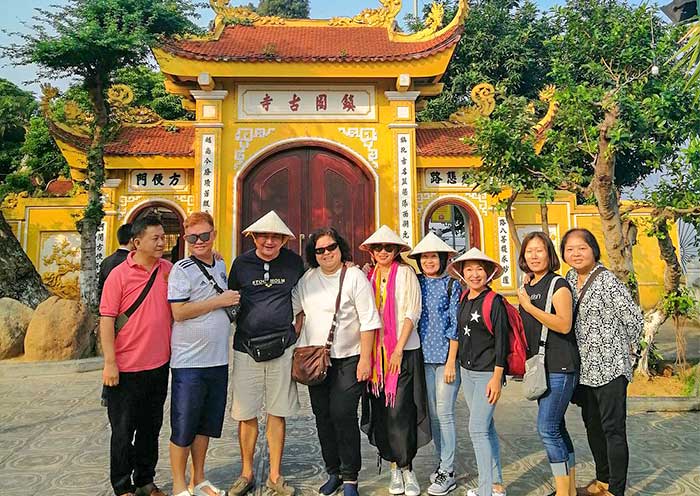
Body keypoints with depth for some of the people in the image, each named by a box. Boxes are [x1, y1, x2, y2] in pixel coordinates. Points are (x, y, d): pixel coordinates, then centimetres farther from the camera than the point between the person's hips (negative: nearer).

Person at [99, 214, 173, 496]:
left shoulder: (168, 270, 3)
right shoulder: (119, 274, -10)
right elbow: (106, 319, -11)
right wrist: (110, 363, -14)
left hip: (159, 366, 5)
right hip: (126, 368, -4)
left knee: (151, 428, 17)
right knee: (123, 431, 9)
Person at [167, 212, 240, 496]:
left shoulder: (221, 266, 10)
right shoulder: (182, 270, -10)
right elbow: (178, 312, -19)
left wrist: (234, 303, 6)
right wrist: (220, 301, -16)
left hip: (218, 360, 6)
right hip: (189, 362, -6)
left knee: (207, 423, 17)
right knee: (183, 426, 5)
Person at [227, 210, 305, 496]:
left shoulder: (294, 262, 3)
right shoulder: (241, 264, 1)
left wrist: (294, 333, 11)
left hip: (282, 347, 0)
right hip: (246, 347, 0)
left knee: (277, 413, 8)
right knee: (246, 414, 8)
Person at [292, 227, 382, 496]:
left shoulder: (355, 276, -7)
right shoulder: (307, 279, 7)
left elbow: (368, 320, -9)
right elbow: (296, 311, 16)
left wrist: (365, 359, -12)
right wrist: (296, 349, 9)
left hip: (348, 358, -5)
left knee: (343, 414, -9)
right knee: (322, 416, 10)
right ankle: (333, 472, 26)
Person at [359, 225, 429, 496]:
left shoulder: (405, 272, -2)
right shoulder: (369, 276, 9)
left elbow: (412, 313, -7)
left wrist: (398, 350, -12)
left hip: (404, 351, -4)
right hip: (376, 352, 4)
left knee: (400, 411, -4)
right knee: (381, 411, 6)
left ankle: (407, 468, 14)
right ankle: (394, 466, 21)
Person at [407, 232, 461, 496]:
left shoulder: (452, 284, -3)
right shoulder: (417, 283, 8)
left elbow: (455, 324, -6)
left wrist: (451, 361, -10)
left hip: (446, 356, -4)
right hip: (425, 356, 4)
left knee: (444, 413, -2)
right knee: (432, 413, 11)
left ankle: (447, 473, 10)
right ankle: (443, 462, 27)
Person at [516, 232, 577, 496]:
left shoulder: (558, 284, -10)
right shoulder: (528, 287, 13)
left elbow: (564, 325, -21)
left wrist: (529, 306, -20)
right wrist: (525, 361, 15)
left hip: (560, 367, -8)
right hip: (540, 366, 8)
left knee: (547, 428, -9)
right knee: (556, 427, 14)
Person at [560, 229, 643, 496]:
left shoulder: (607, 281, -15)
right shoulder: (570, 278, 7)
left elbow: (634, 319, -10)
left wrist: (627, 349, 1)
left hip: (610, 366, -8)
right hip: (584, 367, 8)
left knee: (613, 429, -1)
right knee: (592, 426, 18)